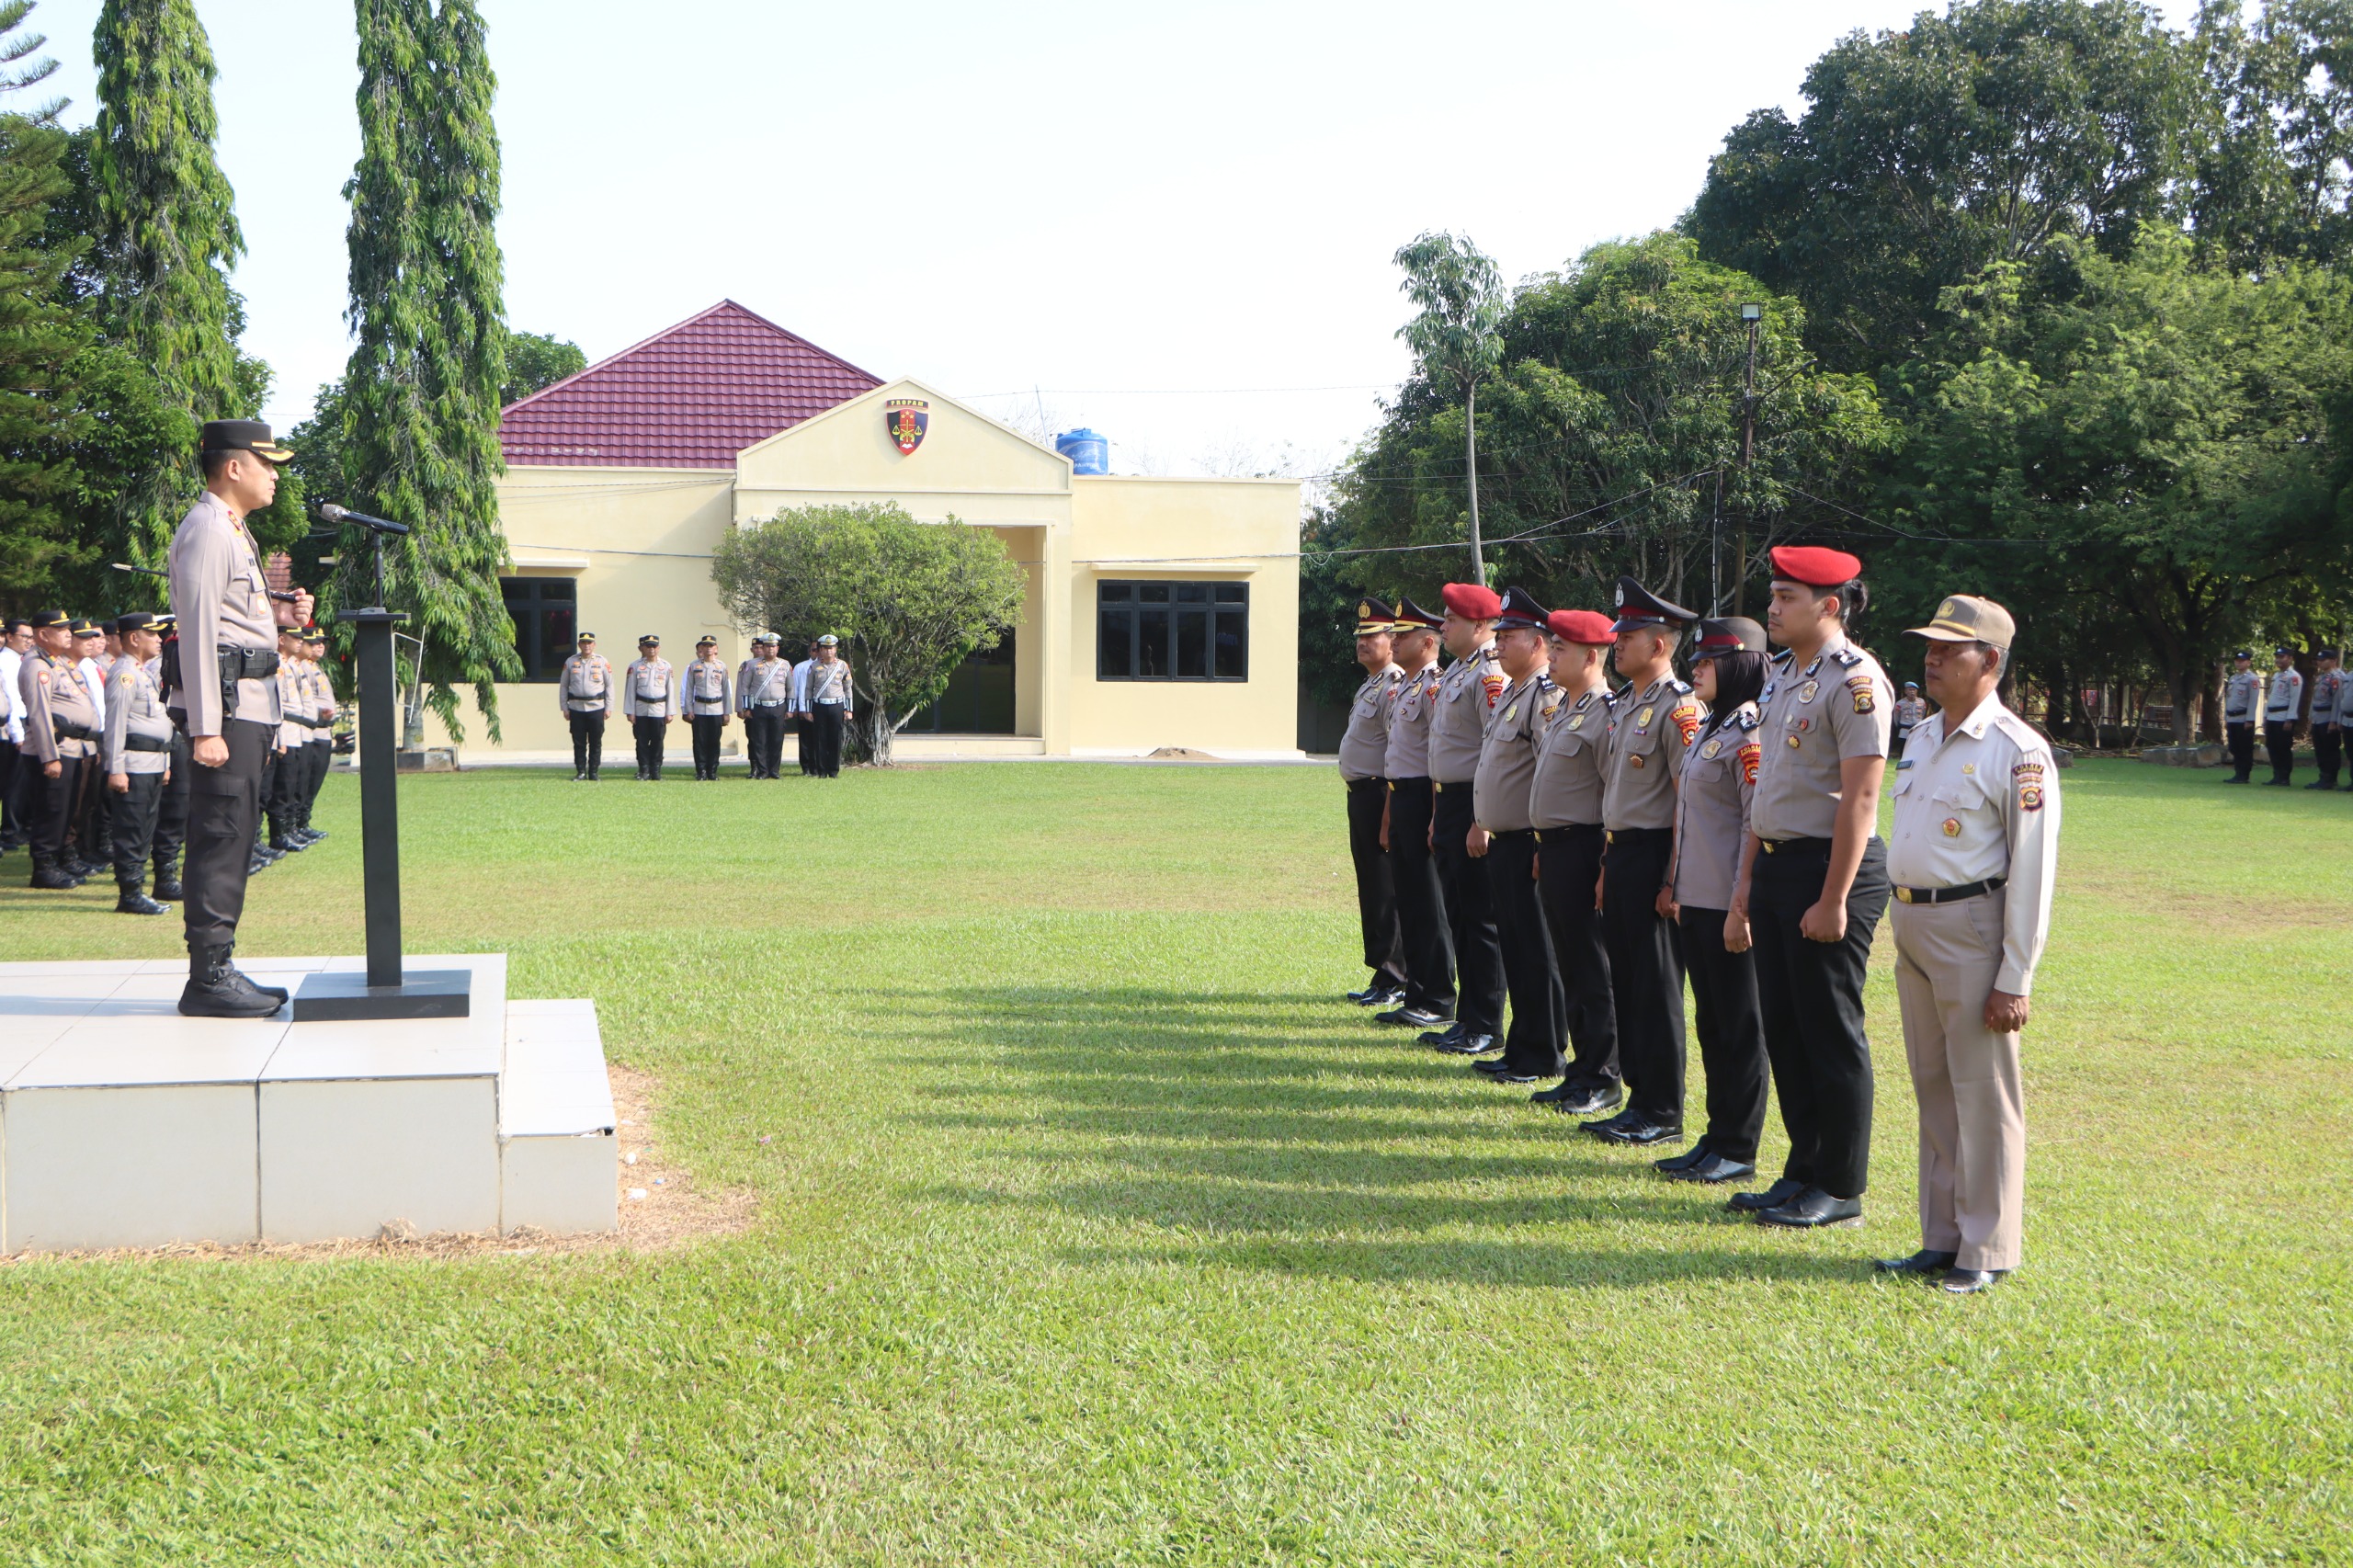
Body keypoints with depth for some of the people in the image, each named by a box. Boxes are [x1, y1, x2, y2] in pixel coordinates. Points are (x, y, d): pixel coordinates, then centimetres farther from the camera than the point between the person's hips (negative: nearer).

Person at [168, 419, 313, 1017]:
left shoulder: (232, 530, 20)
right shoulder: (207, 530, -12)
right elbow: (198, 631, -18)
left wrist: (277, 615, 9)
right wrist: (205, 728, -22)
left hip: (249, 704, 10)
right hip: (225, 703, -10)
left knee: (234, 837, 12)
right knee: (221, 838, -9)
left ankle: (220, 968, 18)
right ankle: (208, 979, -6)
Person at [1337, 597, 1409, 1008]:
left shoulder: (1394, 687, -15)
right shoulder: (1369, 685, 17)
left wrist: (1387, 814, -23)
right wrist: (1361, 801, 19)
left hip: (1377, 792, -10)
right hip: (1359, 792, 10)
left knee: (1384, 890, -6)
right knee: (1370, 886, 13)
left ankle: (1393, 981, -2)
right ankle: (1382, 976, 20)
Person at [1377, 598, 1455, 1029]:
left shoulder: (1434, 687, -14)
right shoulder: (1404, 687, 17)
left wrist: (1436, 818, -22)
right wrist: (1389, 812, 21)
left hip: (1422, 797, -10)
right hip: (1402, 798, 10)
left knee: (1430, 904, -4)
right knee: (1407, 900, 11)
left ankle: (1439, 1002, 1)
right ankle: (1416, 996, 16)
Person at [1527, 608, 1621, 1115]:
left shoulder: (1606, 713, -15)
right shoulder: (1562, 708, 15)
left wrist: (1607, 867, -19)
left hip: (1581, 849, -10)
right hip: (1553, 846, 10)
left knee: (1593, 970, -3)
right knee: (1569, 964, 13)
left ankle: (1602, 1081, 4)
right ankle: (1580, 1072, 19)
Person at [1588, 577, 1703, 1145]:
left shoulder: (1679, 707, -14)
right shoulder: (1626, 704, 15)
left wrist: (1674, 880, -19)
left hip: (1651, 857, -9)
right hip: (1619, 855, 9)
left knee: (1657, 988, -3)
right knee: (1625, 981, 12)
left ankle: (1664, 1115, 5)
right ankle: (1640, 1100, 21)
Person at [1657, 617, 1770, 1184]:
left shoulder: (1747, 734, -14)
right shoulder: (1709, 730, 15)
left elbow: (1759, 827, -18)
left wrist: (1741, 908, -20)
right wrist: (1675, 884, 18)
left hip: (1728, 905, -10)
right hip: (1696, 902, 10)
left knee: (1739, 1028, -1)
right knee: (1710, 1024, 13)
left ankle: (1737, 1150, 5)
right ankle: (1718, 1137, 20)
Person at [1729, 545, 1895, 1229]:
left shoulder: (1854, 680, -15)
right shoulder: (1781, 674, 13)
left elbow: (1859, 798, -19)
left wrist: (1834, 899, -21)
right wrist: (1747, 876, 17)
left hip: (1829, 866, -9)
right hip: (1776, 863, 9)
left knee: (1831, 1033, -1)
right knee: (1783, 1026, 13)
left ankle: (1841, 1190, 9)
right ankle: (1803, 1172, 25)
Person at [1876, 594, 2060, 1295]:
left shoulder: (2017, 752, -12)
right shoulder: (1922, 738, 13)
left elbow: (2032, 872, -14)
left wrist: (2014, 981, -16)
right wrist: (1905, 930, 16)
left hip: (1972, 928, -8)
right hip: (1912, 925, 8)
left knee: (1983, 1092, -1)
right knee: (1933, 1088, 13)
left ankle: (1986, 1251, 8)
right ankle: (1941, 1240, 22)